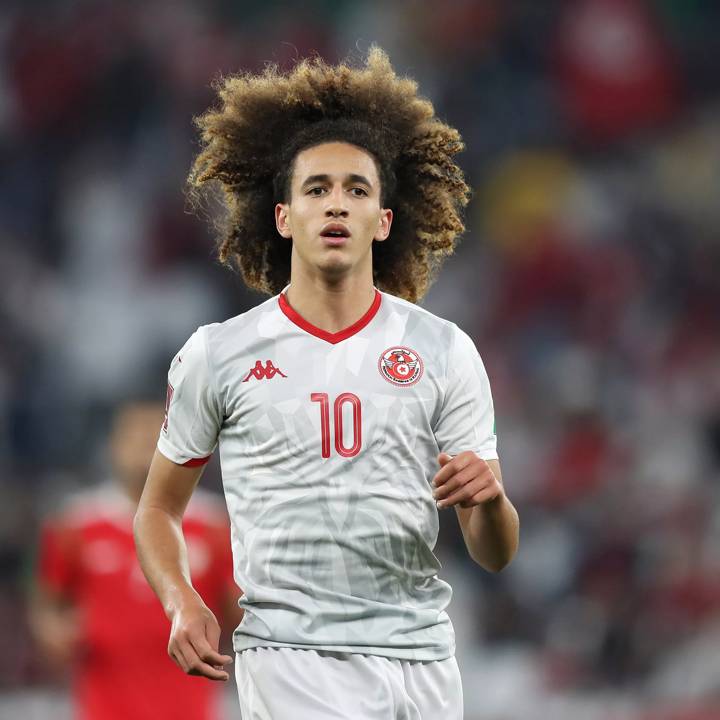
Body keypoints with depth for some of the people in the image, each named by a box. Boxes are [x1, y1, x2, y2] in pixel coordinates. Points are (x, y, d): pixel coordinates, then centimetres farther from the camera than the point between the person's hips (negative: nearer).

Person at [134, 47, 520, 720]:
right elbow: (158, 508, 13)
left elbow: (494, 555, 6)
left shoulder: (443, 351, 6)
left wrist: (489, 499, -17)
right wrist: (182, 604, -6)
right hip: (291, 658, -2)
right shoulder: (218, 355, 3)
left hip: (422, 657, 2)